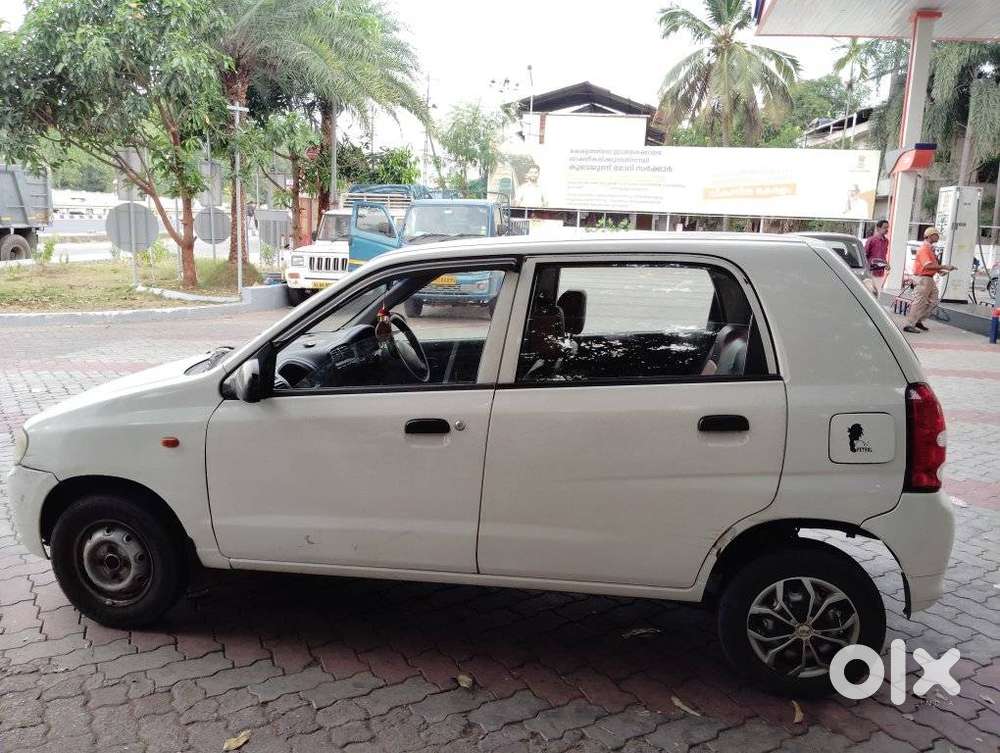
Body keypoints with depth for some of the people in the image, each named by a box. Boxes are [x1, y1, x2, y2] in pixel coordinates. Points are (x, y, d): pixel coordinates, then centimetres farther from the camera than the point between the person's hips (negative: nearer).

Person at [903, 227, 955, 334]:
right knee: (919, 302, -7)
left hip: (930, 279, 10)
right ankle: (909, 325, -3)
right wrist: (943, 267, -24)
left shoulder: (930, 248, 17)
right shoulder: (924, 248, -15)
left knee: (933, 302, 13)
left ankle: (918, 321, 20)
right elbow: (927, 265, -25)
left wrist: (939, 270, 10)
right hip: (923, 278, -10)